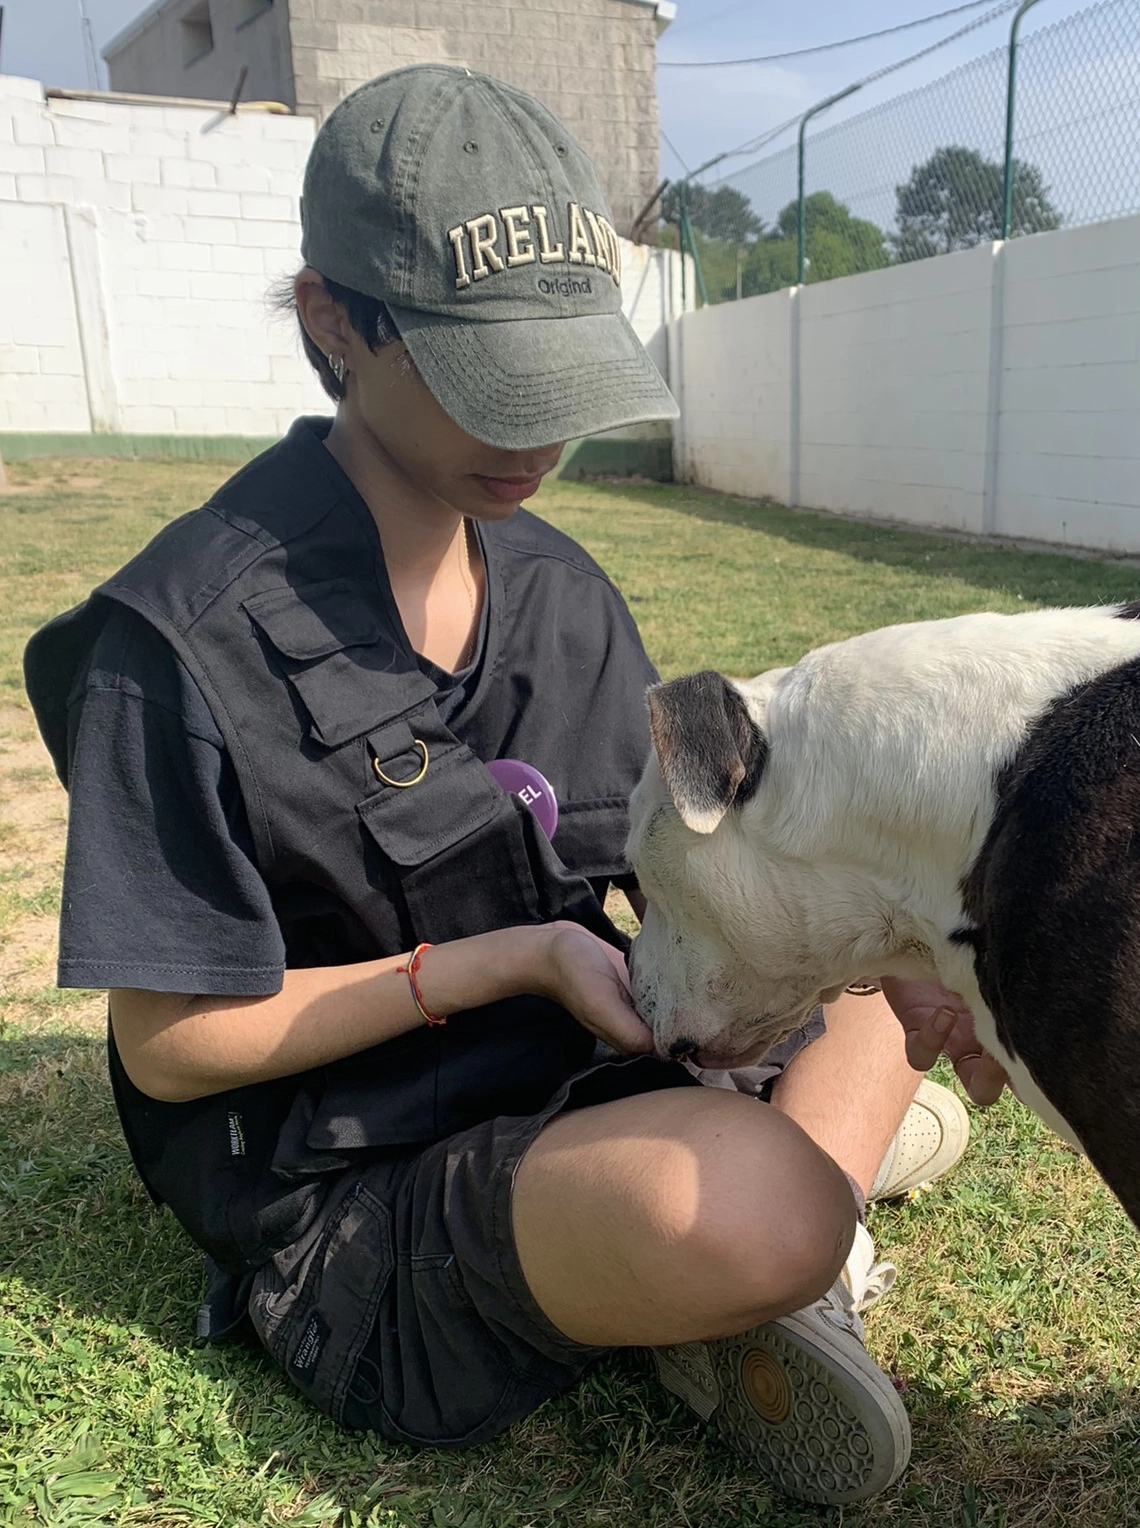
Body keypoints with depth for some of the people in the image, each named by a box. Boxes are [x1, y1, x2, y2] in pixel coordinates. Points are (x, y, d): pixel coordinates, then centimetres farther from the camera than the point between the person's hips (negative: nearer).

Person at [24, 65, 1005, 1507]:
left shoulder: (559, 588, 3)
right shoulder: (185, 641, -17)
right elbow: (170, 1045, -14)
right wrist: (515, 959, -19)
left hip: (596, 1079, 7)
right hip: (353, 1196, -6)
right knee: (748, 1215, -33)